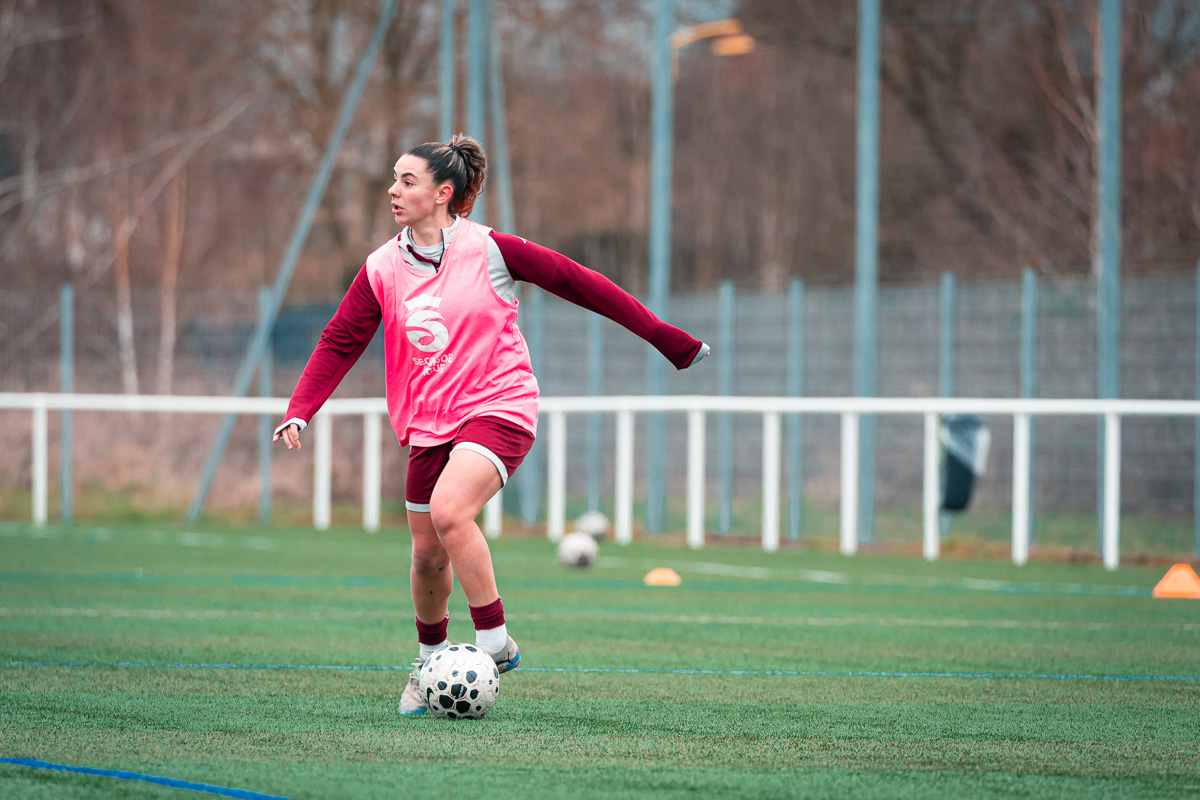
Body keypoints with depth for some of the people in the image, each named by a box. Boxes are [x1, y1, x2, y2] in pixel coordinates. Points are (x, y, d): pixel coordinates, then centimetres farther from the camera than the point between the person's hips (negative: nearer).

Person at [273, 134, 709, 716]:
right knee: (427, 554, 7)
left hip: (499, 407, -5)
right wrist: (299, 411, -13)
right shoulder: (383, 269, 2)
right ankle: (429, 661, 33)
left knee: (448, 511, -29)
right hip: (429, 424, 5)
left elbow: (577, 282, -3)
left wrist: (665, 337, -2)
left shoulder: (488, 251, -8)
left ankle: (495, 640, -16)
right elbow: (340, 342, 3)